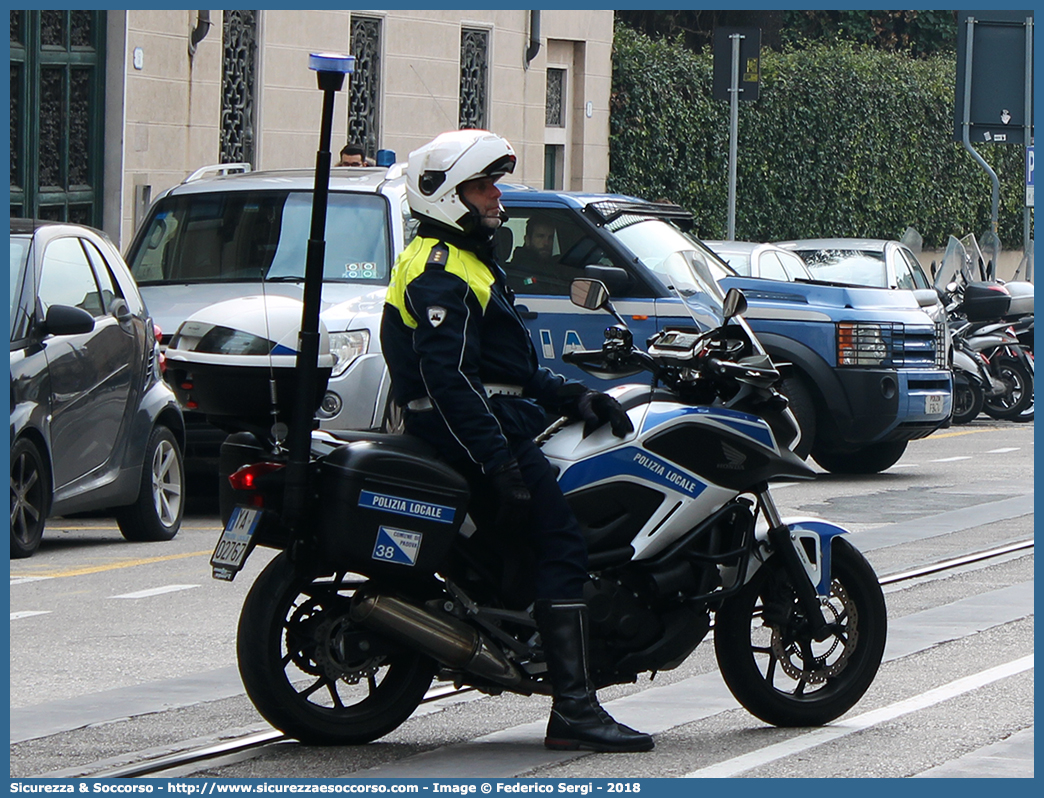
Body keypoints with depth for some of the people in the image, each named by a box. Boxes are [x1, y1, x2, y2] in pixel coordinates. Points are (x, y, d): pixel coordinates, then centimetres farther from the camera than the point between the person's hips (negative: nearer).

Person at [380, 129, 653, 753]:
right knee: (563, 542, -18)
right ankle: (574, 711, -25)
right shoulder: (442, 272, -13)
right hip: (469, 426, -11)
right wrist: (501, 467, -27)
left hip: (501, 418, 11)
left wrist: (571, 396, 10)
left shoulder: (468, 263, 22)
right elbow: (448, 377, -23)